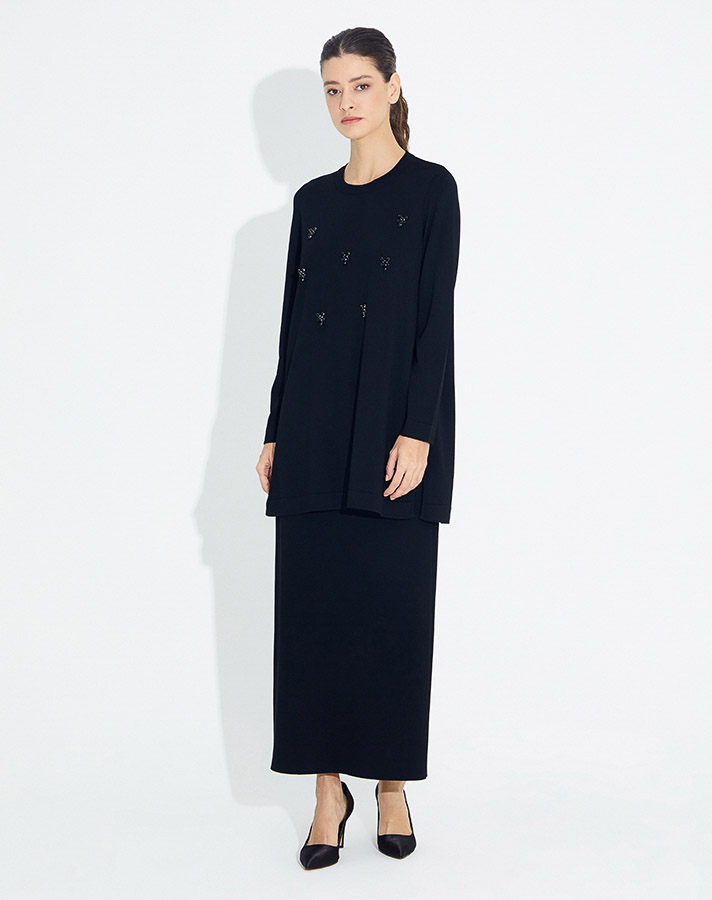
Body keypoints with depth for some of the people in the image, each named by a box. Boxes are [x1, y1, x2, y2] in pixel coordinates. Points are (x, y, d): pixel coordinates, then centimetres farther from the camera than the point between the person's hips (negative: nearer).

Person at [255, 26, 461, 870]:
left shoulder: (430, 188, -1)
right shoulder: (313, 199, 13)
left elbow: (435, 316, -8)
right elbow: (292, 320, 13)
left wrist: (418, 431, -16)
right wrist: (274, 434, 9)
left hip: (393, 423, -4)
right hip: (315, 426, 5)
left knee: (393, 606, 1)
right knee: (313, 604, 3)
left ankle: (392, 785, 15)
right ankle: (328, 790, 13)